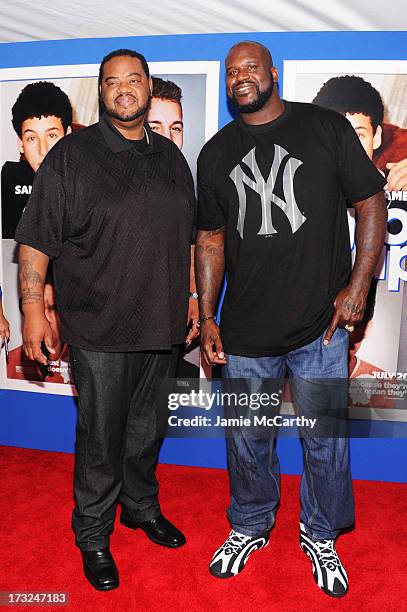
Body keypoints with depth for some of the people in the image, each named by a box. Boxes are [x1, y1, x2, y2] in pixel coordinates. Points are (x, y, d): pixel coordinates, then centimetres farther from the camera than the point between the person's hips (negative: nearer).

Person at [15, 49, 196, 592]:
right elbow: (35, 241, -7)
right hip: (100, 332, -5)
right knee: (101, 440, 7)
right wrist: (33, 309, -13)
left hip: (162, 326, 5)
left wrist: (191, 303, 16)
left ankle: (142, 507, 43)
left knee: (147, 429, 20)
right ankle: (93, 534, 29)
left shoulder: (170, 157, 10)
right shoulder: (72, 155, -6)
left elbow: (188, 238, 17)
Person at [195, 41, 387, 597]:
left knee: (325, 439, 11)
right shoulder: (216, 153, 9)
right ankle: (250, 526, 40)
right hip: (245, 332, 3)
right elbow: (211, 238, 11)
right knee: (247, 438, 15)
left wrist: (358, 286, -7)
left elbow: (371, 204, 2)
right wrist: (206, 317, 6)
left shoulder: (327, 128, 0)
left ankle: (321, 534, 37)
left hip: (321, 326, -2)